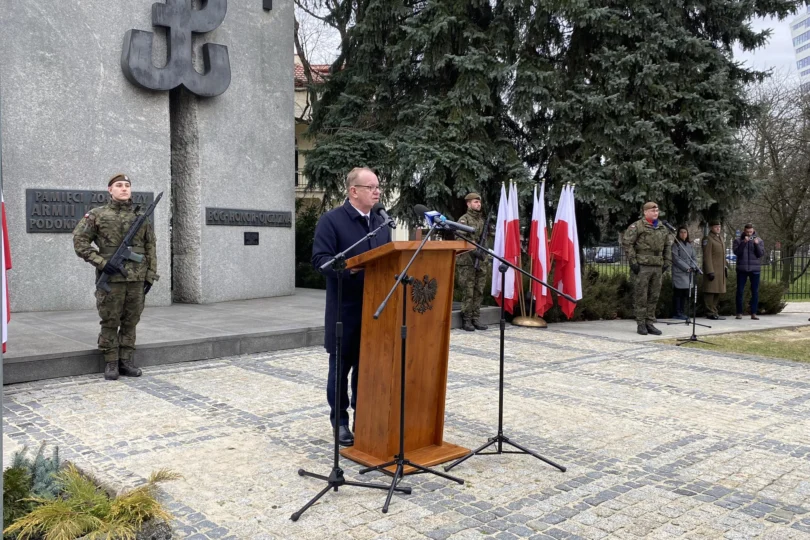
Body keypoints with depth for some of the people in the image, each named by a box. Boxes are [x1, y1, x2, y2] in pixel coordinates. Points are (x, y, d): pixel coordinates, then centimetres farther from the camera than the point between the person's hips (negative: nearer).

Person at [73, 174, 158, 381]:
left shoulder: (141, 216, 11)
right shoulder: (97, 214, 2)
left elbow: (150, 247, 12)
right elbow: (80, 241, -1)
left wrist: (150, 275, 6)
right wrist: (100, 262, -11)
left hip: (136, 278, 3)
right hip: (110, 278, -3)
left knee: (130, 321, 8)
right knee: (110, 322, 2)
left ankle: (127, 361, 17)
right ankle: (111, 363, 11)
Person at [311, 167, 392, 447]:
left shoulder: (382, 223, 13)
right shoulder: (331, 220, -7)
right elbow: (320, 259, -15)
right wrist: (349, 267, -29)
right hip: (345, 310, -5)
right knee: (341, 367, 6)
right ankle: (340, 421, 19)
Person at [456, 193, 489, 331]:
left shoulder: (482, 220, 16)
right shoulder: (463, 220, -5)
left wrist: (483, 251, 1)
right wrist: (474, 251, -23)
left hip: (481, 261, 7)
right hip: (467, 261, -6)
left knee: (478, 292, 7)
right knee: (468, 292, -5)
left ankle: (475, 319, 13)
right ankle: (466, 320, 1)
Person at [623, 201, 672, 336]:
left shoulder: (662, 228, 17)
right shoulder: (637, 226, -3)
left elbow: (668, 246, 24)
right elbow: (628, 243, -8)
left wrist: (667, 261, 14)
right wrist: (633, 261, -12)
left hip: (657, 266, 6)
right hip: (643, 265, -6)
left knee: (654, 296, 8)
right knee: (641, 296, -3)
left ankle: (649, 323, 16)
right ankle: (641, 324, 4)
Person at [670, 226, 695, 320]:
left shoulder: (690, 245, 15)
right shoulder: (676, 245, -4)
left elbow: (693, 257, 15)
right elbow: (676, 259, -10)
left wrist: (693, 267, -3)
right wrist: (686, 268, -15)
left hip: (689, 273, 6)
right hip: (679, 272, -6)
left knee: (685, 294, 8)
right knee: (678, 293, -4)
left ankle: (682, 312, 15)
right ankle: (677, 313, 0)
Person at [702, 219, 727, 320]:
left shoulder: (720, 238, 18)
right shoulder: (707, 239, -9)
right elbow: (707, 256, -15)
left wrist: (725, 267, 18)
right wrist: (710, 271, -19)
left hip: (720, 270, 9)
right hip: (712, 270, -9)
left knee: (718, 292, 12)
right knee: (710, 292, -6)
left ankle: (713, 311, 20)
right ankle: (711, 313, -2)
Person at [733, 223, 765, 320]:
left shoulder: (759, 240, 6)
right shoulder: (738, 240, 4)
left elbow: (761, 254, -2)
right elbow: (736, 252, -9)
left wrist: (756, 244, -16)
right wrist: (744, 243, -18)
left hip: (755, 269, 1)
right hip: (742, 269, -1)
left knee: (755, 291, 0)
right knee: (740, 291, 1)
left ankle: (754, 313, 5)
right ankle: (739, 313, 7)